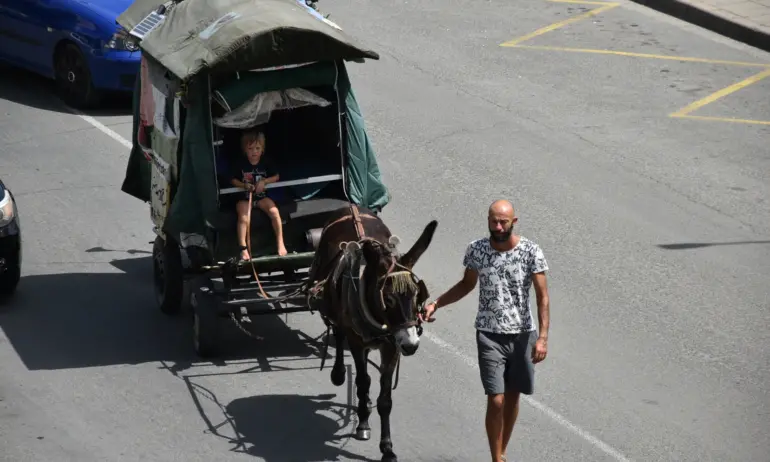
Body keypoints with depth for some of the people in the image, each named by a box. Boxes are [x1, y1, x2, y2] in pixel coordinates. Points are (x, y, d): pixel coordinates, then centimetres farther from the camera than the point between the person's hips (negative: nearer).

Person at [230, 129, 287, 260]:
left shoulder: (265, 163, -1)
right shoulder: (241, 164, -6)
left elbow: (276, 176, 7)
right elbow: (233, 180, 1)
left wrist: (264, 181, -11)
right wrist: (244, 185, -18)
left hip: (261, 196, 2)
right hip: (244, 197, -2)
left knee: (274, 212, -22)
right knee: (243, 218, -28)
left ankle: (280, 243, -11)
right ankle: (243, 249, -24)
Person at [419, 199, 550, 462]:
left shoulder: (531, 251, -11)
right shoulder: (476, 250, -5)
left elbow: (542, 296, -11)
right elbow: (467, 284, 13)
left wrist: (543, 337, -19)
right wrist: (435, 304, 4)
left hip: (522, 334, 1)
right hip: (490, 335, 0)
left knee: (512, 396, 13)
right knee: (496, 401, -9)